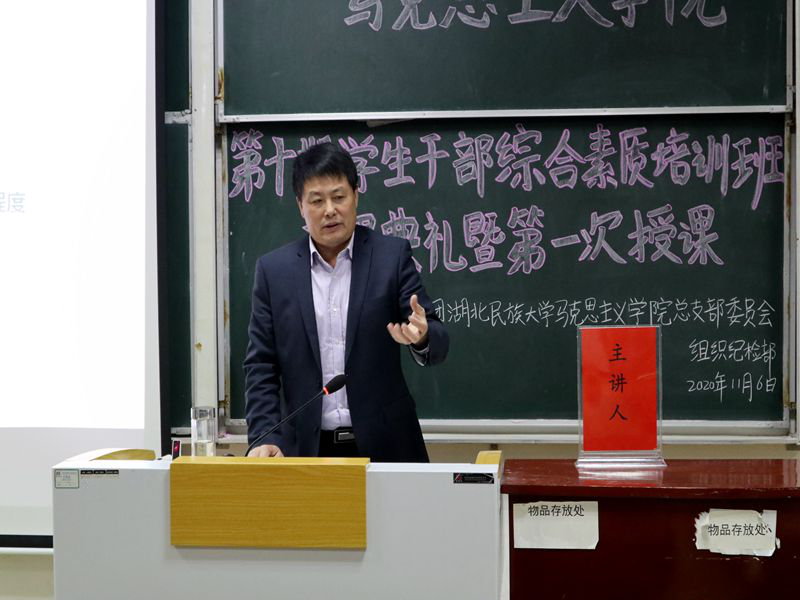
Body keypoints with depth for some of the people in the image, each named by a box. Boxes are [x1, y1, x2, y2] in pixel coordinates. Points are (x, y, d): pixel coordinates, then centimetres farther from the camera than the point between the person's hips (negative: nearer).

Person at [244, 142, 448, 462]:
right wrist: (265, 436, -8)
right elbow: (261, 364, 4)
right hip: (307, 448, 1)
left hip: (384, 446, -1)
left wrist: (421, 337, -26)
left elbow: (438, 343, -3)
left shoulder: (392, 255, 0)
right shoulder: (273, 269, 4)